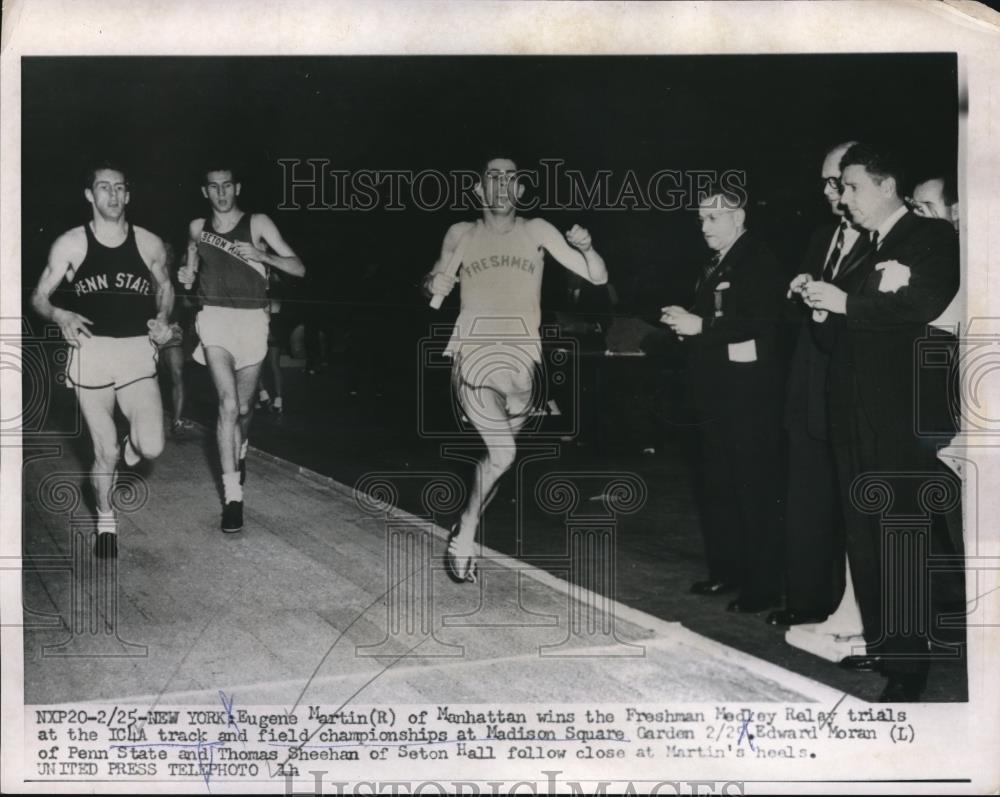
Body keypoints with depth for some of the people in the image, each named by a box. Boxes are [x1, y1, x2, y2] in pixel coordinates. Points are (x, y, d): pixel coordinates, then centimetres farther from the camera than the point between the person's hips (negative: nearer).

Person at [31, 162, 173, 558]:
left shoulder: (149, 243, 2)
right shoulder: (70, 244, -1)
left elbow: (165, 287, 20)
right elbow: (39, 297, 4)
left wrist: (162, 318, 0)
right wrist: (60, 316, -17)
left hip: (137, 352, 1)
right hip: (90, 353, -1)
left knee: (151, 448, -14)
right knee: (105, 453, 5)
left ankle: (133, 441, 25)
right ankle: (105, 520, 32)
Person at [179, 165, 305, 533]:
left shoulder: (258, 223, 0)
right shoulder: (198, 228, 9)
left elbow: (298, 268, -5)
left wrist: (261, 255, -20)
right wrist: (187, 277, 3)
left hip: (252, 320, 0)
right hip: (215, 318, 0)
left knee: (243, 407, 13)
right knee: (228, 403, -17)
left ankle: (240, 450, 48)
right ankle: (232, 495, -17)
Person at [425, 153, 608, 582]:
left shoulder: (536, 231, 3)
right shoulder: (460, 234, 4)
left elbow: (598, 277, 1)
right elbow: (434, 281, 18)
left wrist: (586, 248, -20)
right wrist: (432, 285, -6)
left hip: (522, 360, 2)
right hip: (474, 356, -2)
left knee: (496, 456, 13)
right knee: (503, 454, -20)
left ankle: (464, 531, 37)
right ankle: (465, 536, -1)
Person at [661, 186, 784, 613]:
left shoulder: (759, 261, -10)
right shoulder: (714, 266, 17)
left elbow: (761, 325, -21)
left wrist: (702, 327, -22)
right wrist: (684, 322, 2)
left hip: (749, 394, -9)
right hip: (714, 393, 9)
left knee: (755, 490, -3)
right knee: (716, 487, 14)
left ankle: (762, 586, 4)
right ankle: (725, 570, 26)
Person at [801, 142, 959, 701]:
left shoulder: (933, 237, -3)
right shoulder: (864, 247, 19)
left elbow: (924, 305, -19)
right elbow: (856, 328, 16)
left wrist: (847, 304, -15)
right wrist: (823, 307, -4)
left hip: (903, 411, -7)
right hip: (857, 412, 8)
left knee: (902, 534, -5)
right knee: (864, 532, 11)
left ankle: (908, 661, 2)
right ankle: (880, 640, 21)